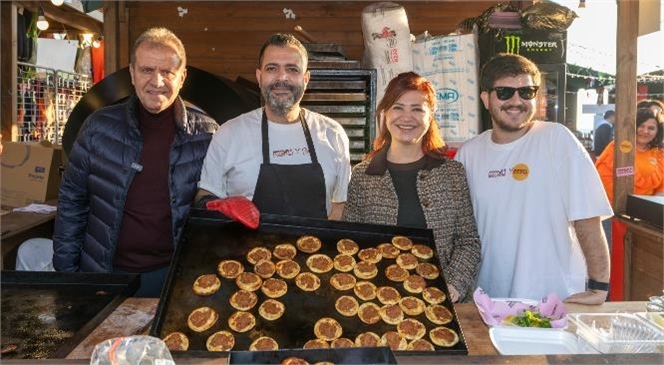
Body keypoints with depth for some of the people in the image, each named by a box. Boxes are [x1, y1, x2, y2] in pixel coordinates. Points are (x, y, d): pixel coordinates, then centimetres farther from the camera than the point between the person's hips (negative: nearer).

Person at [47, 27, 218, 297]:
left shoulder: (205, 134, -5)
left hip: (172, 275, 0)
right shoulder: (99, 127, -4)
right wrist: (65, 271, 1)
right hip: (103, 273, 1)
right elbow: (72, 202, 3)